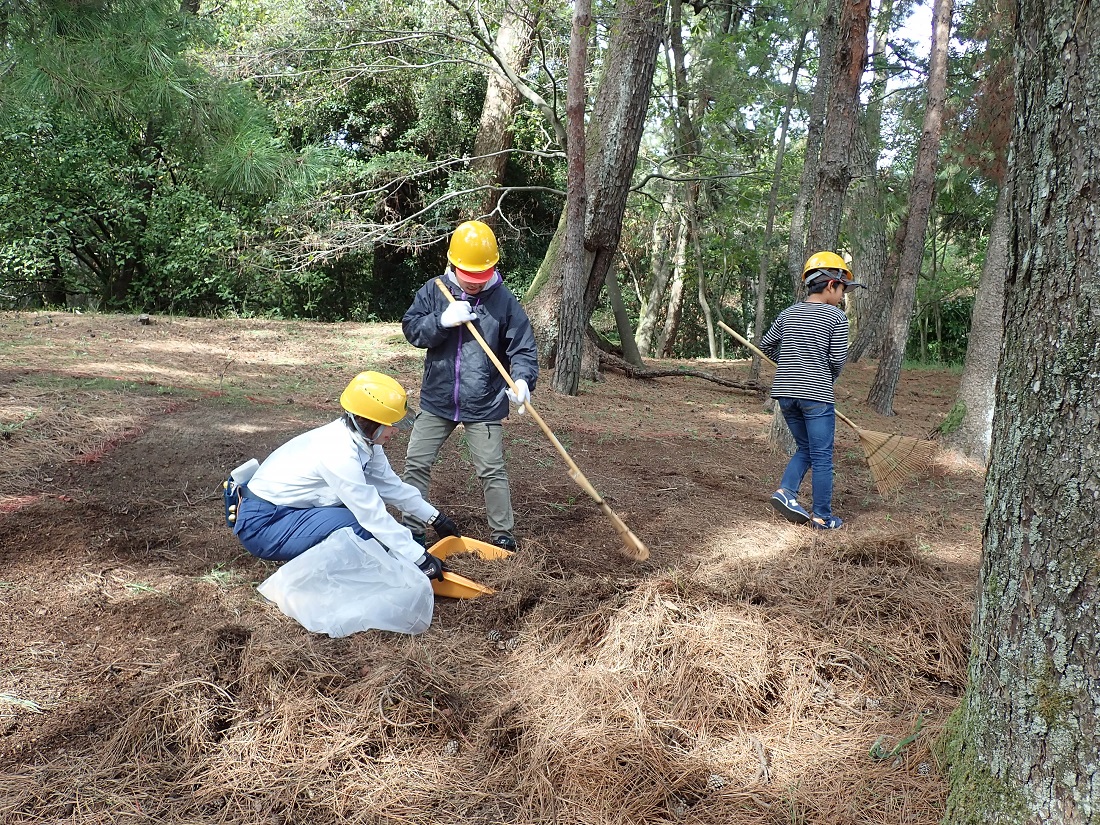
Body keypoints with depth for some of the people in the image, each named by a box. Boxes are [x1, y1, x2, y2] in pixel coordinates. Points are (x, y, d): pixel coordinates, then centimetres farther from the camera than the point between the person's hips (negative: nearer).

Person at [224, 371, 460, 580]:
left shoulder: (361, 439, -4)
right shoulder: (339, 453, -29)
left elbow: (392, 486, 7)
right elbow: (374, 516, -27)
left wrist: (435, 517, 10)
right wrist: (421, 559, -23)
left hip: (285, 506, 10)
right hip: (261, 525, -10)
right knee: (361, 528, -24)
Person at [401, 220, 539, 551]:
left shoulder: (503, 300, -7)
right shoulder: (434, 290, -2)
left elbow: (523, 347, -7)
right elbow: (411, 328, -5)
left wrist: (523, 379, -26)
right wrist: (443, 320, -22)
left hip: (484, 405, -2)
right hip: (437, 400, 3)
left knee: (492, 471, 3)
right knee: (416, 463, 7)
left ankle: (503, 534, 19)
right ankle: (411, 528, 22)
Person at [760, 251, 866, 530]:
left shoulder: (789, 313, 10)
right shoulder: (836, 316, -6)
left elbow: (766, 345, 14)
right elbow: (837, 359, -8)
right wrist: (828, 379, 11)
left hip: (785, 392, 6)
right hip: (816, 394, -6)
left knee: (805, 449, 21)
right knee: (822, 456, 4)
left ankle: (786, 491, 2)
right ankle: (822, 517, 9)